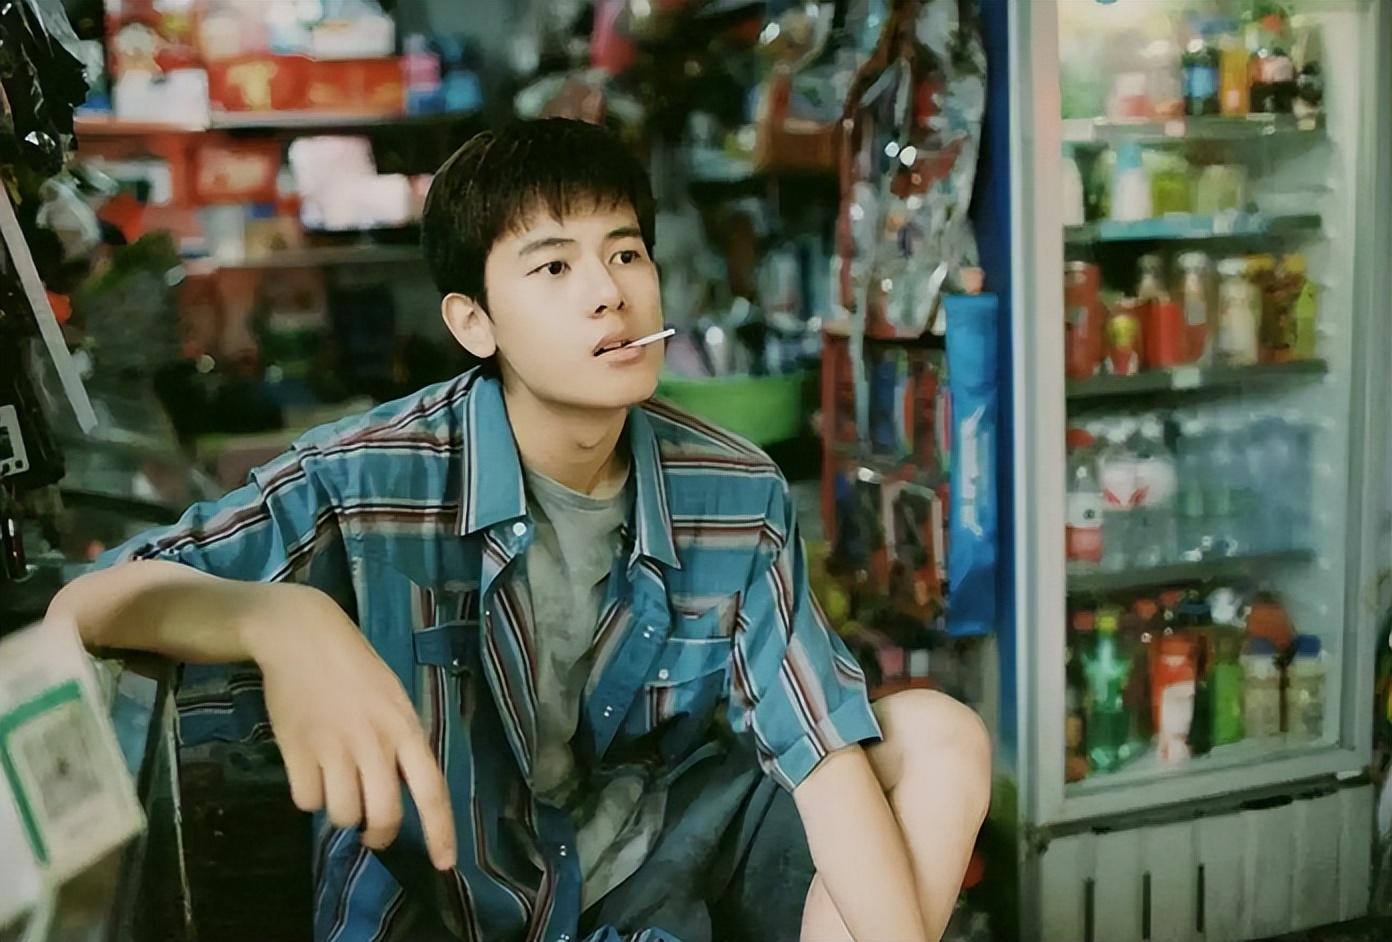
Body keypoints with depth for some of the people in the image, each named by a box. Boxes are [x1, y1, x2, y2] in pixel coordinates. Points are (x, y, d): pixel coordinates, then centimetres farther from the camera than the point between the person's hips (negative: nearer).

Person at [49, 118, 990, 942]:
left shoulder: (736, 493, -11)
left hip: (660, 843, 5)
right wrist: (284, 621, -46)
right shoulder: (369, 479, -22)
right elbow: (85, 603, -24)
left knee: (940, 733, -6)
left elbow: (825, 746, -10)